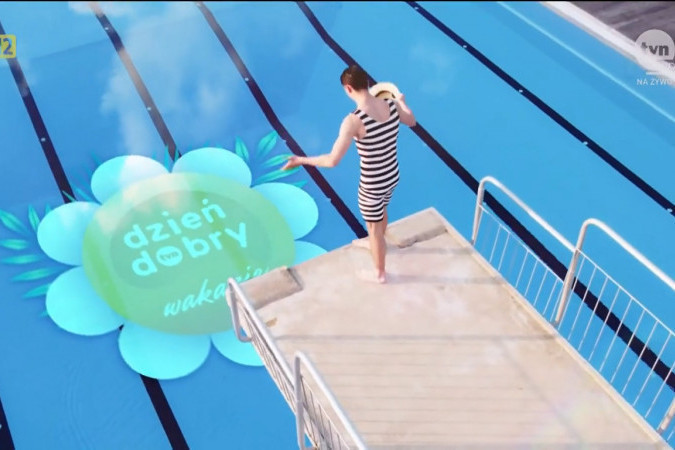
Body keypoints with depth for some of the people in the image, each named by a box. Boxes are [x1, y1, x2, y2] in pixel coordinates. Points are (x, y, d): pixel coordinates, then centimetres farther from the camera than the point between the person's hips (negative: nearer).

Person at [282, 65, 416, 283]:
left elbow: (332, 160, -31)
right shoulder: (392, 105, -12)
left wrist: (301, 160, -16)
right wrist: (402, 100, 32)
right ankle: (377, 244, 66)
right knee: (381, 210, 36)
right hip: (392, 177, 7)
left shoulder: (353, 121, -32)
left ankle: (379, 273, 42)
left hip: (372, 185, -7)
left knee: (374, 228, 18)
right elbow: (412, 122, 11)